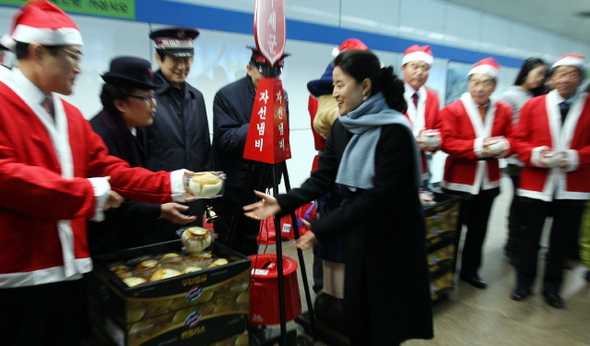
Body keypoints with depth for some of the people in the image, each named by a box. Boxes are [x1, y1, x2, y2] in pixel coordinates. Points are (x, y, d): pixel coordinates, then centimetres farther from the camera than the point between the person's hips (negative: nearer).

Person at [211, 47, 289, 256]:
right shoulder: (226, 95, -11)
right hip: (230, 186, -4)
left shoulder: (280, 96, 3)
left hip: (259, 187, 5)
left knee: (249, 247, 18)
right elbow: (225, 139, -19)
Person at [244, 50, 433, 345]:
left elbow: (378, 196, -25)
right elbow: (322, 178, 1)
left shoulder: (394, 131, -21)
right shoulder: (342, 127, 1)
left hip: (394, 240, -6)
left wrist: (323, 229, -25)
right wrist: (282, 203, -9)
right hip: (359, 234, 6)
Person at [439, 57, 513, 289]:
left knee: (478, 230, 15)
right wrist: (478, 147, -24)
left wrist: (502, 146, -15)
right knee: (453, 230, 5)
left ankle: (470, 271, 32)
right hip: (459, 181, -4)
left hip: (488, 182, 4)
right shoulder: (453, 110, -8)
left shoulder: (503, 111, 6)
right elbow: (447, 143, -15)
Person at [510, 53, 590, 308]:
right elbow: (518, 140, 1)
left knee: (561, 240, 11)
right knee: (530, 237, 9)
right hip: (535, 184, 0)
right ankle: (524, 283, 26)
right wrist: (535, 155, -16)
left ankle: (552, 288, 29)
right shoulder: (533, 106, 2)